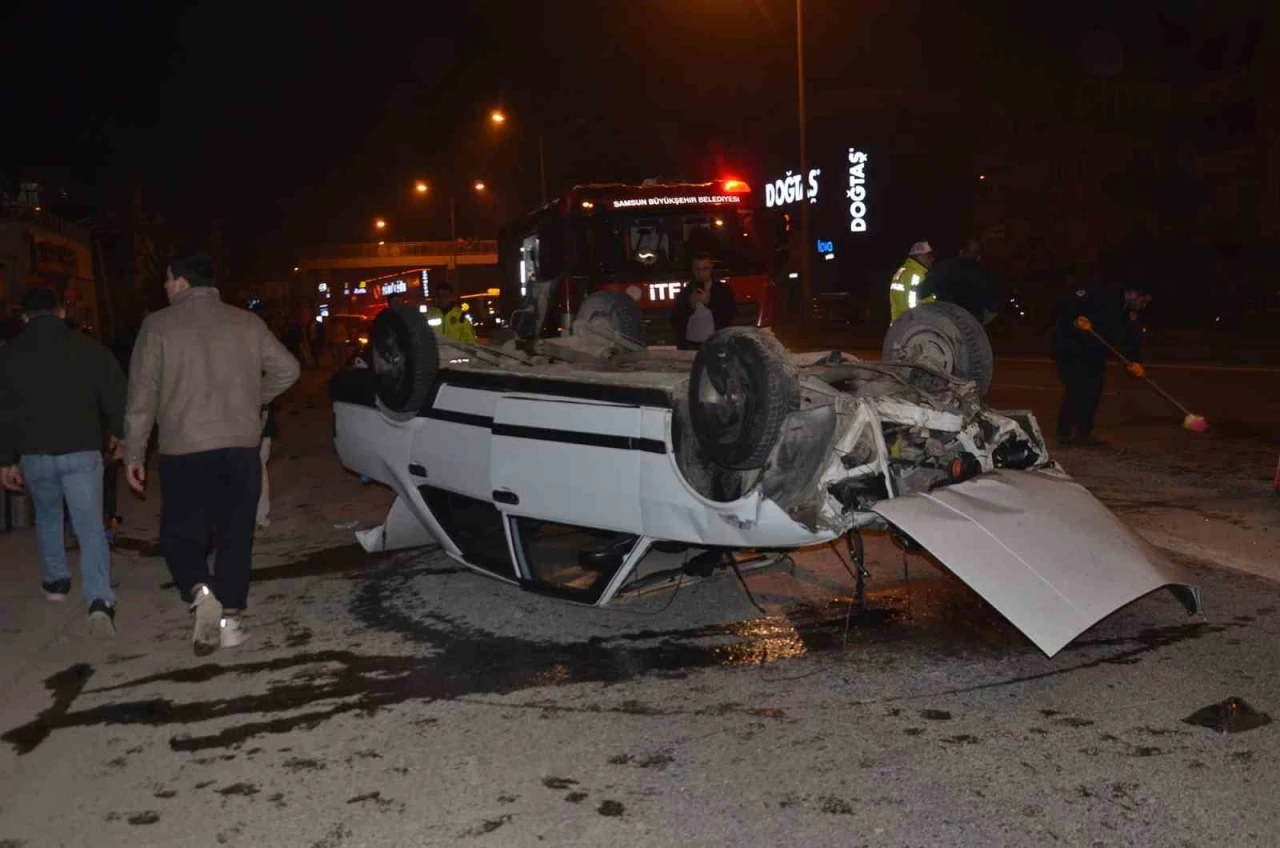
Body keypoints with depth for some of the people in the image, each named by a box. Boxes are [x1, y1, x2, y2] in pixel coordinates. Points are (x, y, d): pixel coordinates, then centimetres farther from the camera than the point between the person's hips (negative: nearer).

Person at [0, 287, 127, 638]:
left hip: (34, 453, 2)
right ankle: (100, 601, -19)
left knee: (47, 516, 27)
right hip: (81, 451, -2)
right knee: (90, 528, -5)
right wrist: (119, 434, 19)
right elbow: (116, 395, 2)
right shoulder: (90, 348, -2)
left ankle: (56, 581, 36)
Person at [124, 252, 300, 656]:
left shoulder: (159, 325, -3)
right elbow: (287, 369, 7)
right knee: (235, 534, 10)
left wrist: (134, 453, 3)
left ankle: (201, 592, -14)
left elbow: (142, 394, -3)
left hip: (184, 450, -2)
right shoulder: (247, 322, 5)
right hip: (242, 446, 3)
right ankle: (229, 617, 12)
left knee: (180, 532, 10)